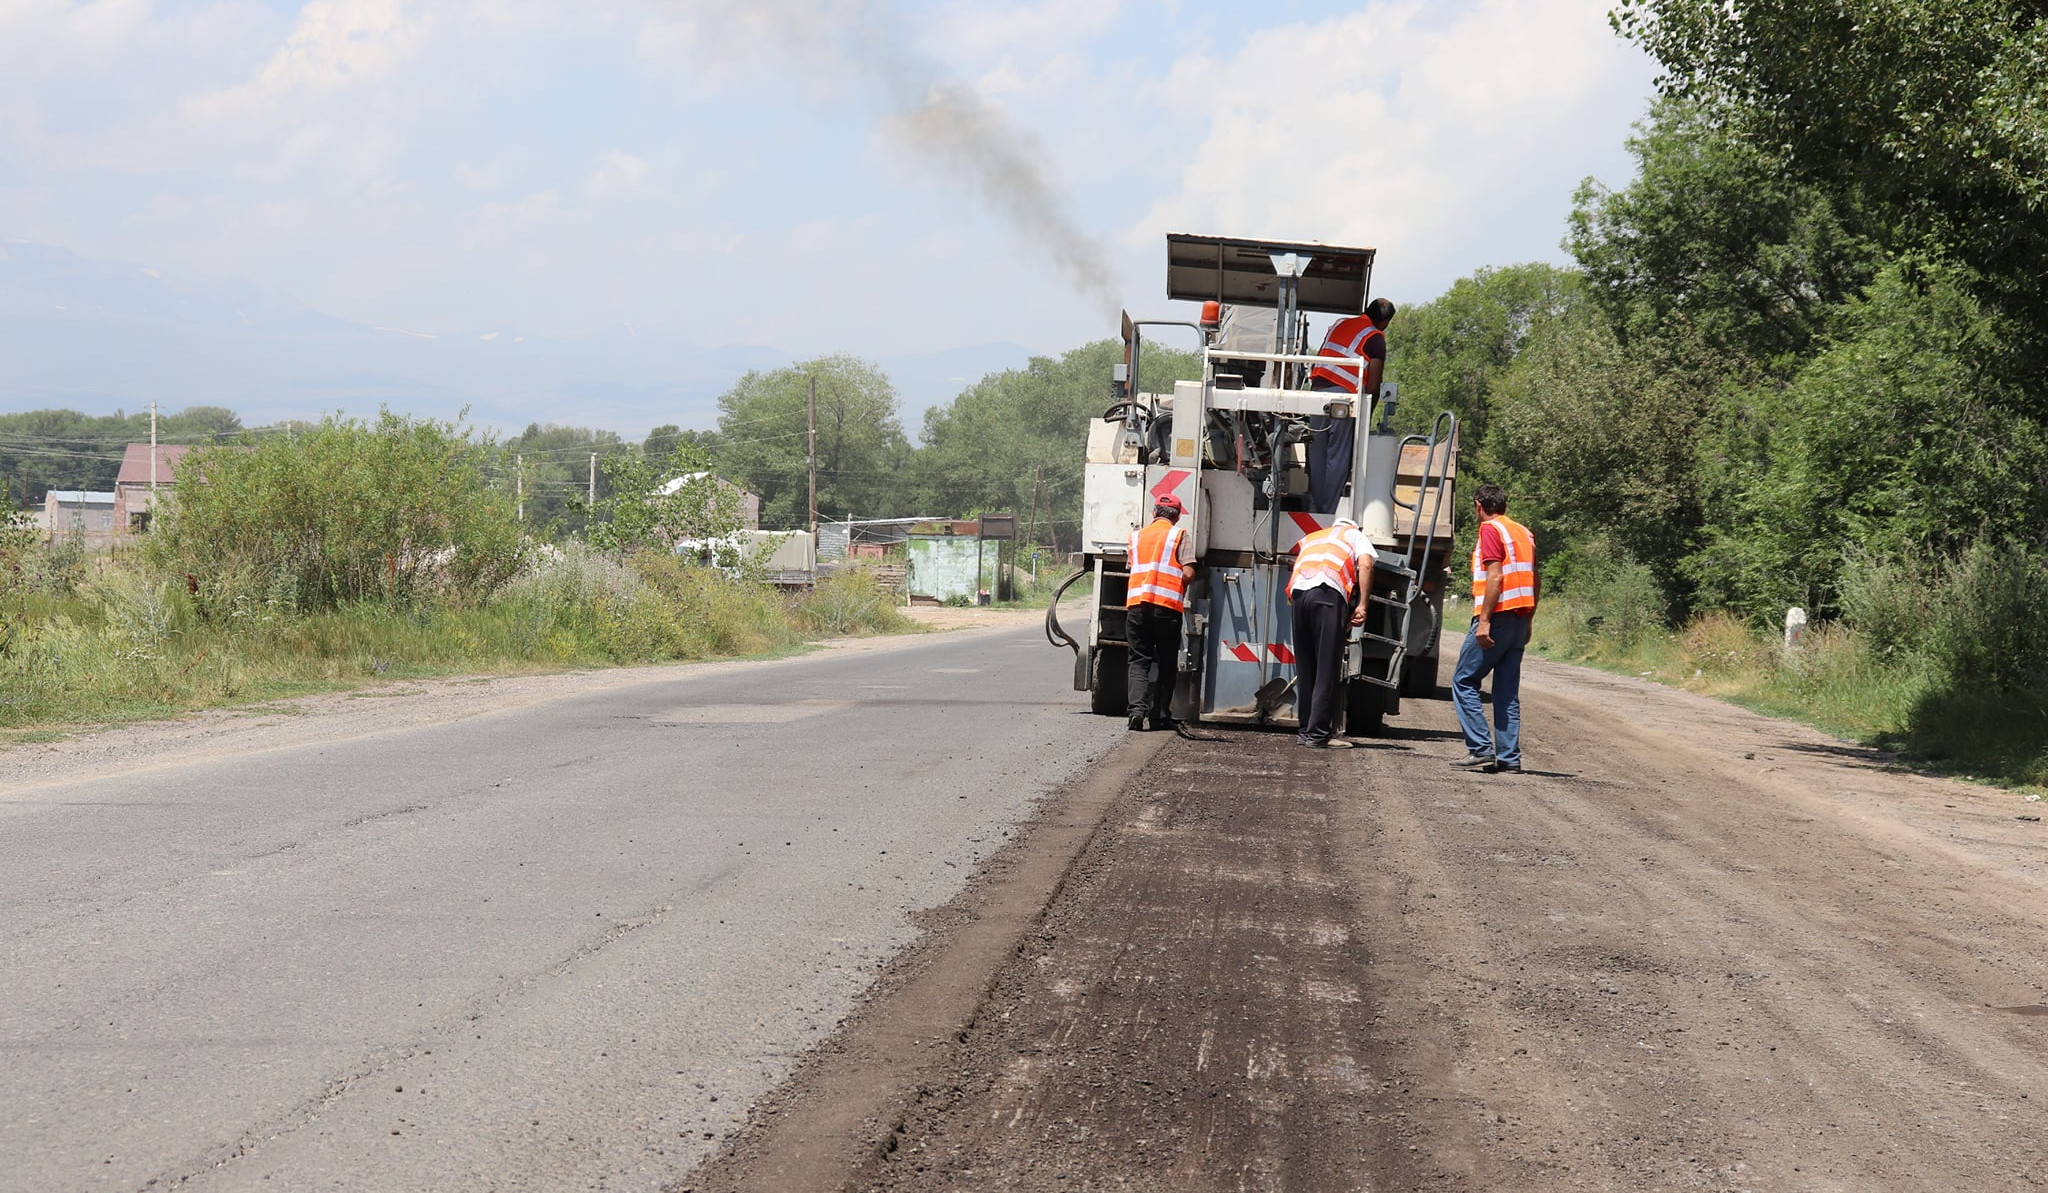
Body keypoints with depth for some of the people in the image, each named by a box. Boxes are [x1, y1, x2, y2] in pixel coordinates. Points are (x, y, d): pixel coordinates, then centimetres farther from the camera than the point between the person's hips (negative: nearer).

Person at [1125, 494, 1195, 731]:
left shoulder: (1137, 536, 18)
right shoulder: (1180, 535, 4)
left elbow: (1134, 566, 14)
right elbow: (1188, 572, -4)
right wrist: (1181, 591, 13)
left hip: (1136, 603, 2)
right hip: (1167, 605, -2)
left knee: (1139, 661, 4)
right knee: (1166, 663, 9)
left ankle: (1137, 707, -16)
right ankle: (1160, 715, 9)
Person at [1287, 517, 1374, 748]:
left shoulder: (1311, 538, 37)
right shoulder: (1355, 535, 24)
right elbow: (1365, 564, 4)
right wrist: (1362, 605, 1)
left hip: (1298, 591, 5)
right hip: (1328, 592, -5)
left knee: (1305, 667, 14)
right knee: (1327, 669, -3)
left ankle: (1305, 728, 17)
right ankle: (1318, 734, -7)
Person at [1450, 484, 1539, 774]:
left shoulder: (1490, 530, -6)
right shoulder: (1524, 532, 17)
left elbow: (1495, 576, -17)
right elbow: (1536, 583, 18)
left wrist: (1484, 620, -19)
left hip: (1498, 617, -8)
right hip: (1520, 619, 8)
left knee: (1464, 681, 1)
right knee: (1508, 691, 9)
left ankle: (1481, 748, -7)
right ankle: (1509, 757, 5)